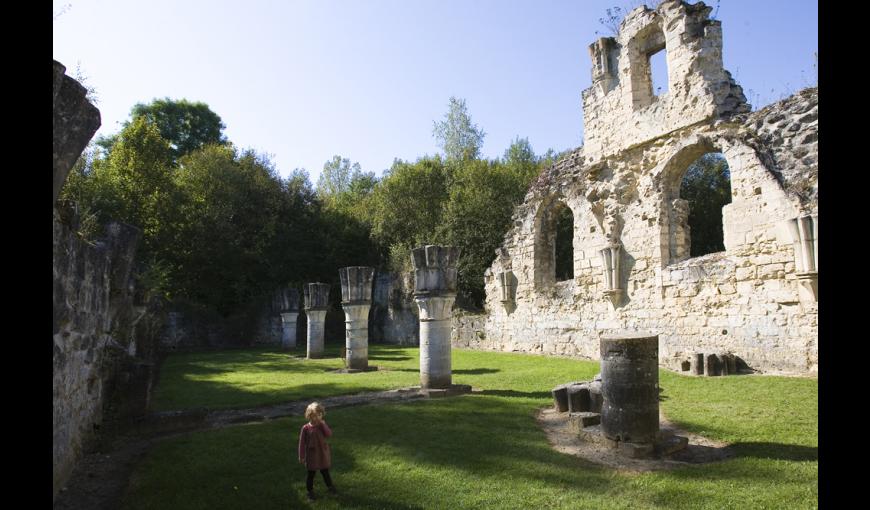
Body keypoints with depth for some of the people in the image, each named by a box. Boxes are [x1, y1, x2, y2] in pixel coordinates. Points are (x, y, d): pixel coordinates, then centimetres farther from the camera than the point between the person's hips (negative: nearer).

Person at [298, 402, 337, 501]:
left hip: (323, 454, 2)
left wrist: (323, 424, -25)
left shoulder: (322, 426, -5)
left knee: (325, 472, 18)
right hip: (312, 455, -2)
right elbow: (302, 443, -8)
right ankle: (310, 492, 27)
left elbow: (329, 434, -22)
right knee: (311, 475, 10)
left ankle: (330, 486, 38)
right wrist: (301, 456, -6)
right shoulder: (305, 428, -13)